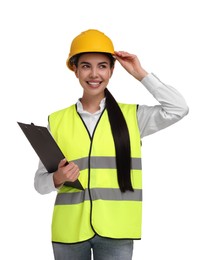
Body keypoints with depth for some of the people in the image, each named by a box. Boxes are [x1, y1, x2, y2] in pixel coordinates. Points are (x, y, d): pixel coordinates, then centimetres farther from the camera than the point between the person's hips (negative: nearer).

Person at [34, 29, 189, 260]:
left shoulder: (131, 116, 6)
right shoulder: (56, 121, 5)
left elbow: (178, 109, -7)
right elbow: (40, 182, 6)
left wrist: (140, 74, -1)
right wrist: (57, 179, -17)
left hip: (115, 231, 0)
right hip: (69, 230, 1)